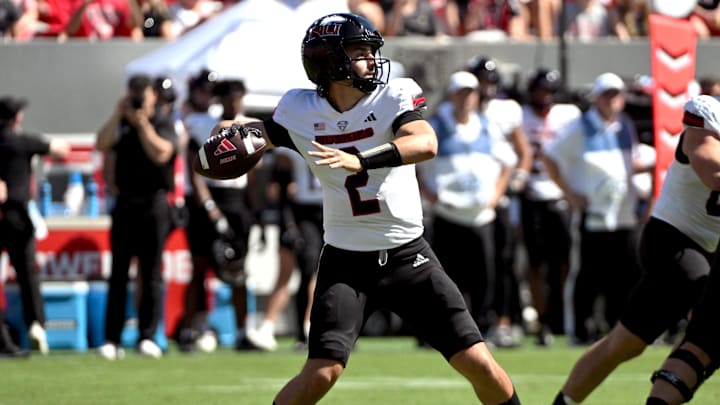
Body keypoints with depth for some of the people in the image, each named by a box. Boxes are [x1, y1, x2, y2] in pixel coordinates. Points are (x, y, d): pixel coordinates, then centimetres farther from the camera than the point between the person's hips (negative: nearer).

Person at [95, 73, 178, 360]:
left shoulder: (164, 124, 2)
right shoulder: (122, 125, 13)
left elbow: (161, 153, -14)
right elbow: (101, 145, -2)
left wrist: (142, 122, -11)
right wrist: (119, 114, -7)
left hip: (154, 204, -3)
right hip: (125, 204, 3)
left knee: (151, 274, -2)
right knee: (118, 274, 1)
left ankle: (147, 337, 0)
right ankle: (112, 340, 0)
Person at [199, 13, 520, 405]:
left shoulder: (395, 95, -8)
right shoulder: (299, 111, -2)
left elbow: (425, 143, -27)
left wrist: (359, 161, -40)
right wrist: (233, 132, -4)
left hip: (409, 255, 0)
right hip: (346, 263, 0)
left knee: (480, 366, -4)